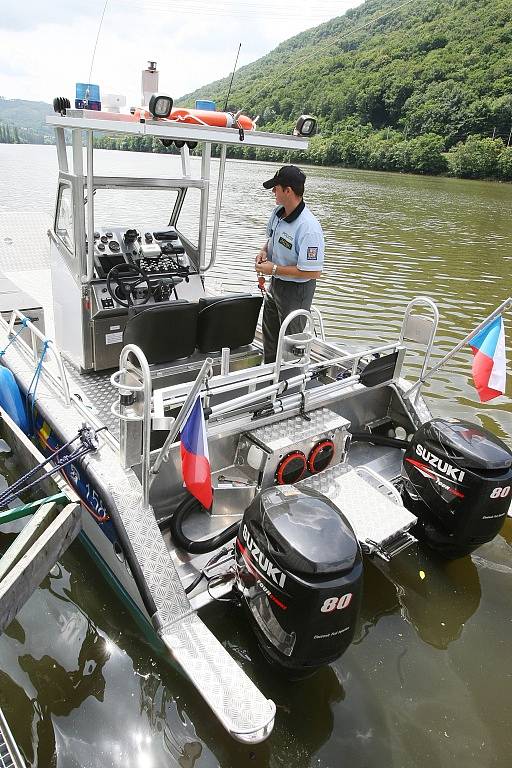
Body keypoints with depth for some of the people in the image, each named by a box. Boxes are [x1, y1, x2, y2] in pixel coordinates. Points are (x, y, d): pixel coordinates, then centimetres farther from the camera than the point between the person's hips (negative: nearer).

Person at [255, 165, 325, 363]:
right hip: (275, 283, 9)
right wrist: (264, 250, -5)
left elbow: (313, 272, -31)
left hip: (296, 290, -9)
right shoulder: (278, 212, -3)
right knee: (270, 336, 23)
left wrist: (274, 269, -25)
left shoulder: (309, 229, -30)